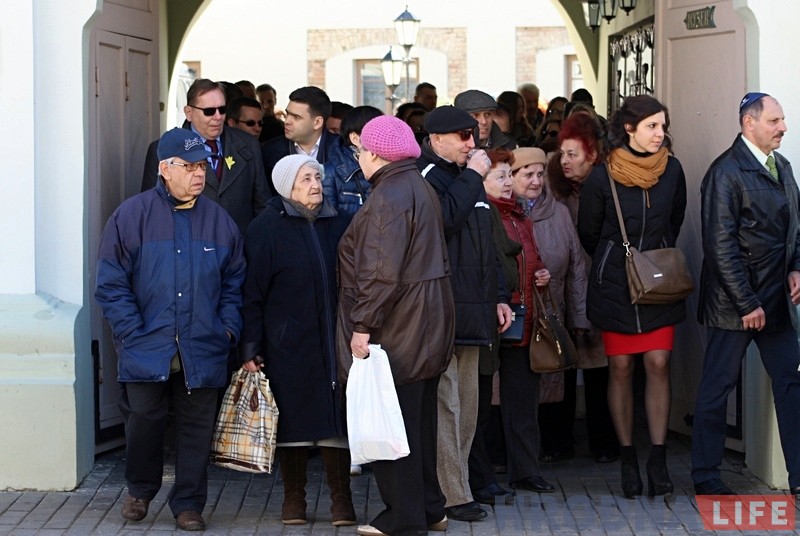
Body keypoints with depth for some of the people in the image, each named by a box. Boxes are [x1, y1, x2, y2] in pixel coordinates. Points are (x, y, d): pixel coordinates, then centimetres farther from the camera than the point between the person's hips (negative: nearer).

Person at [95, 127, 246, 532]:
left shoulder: (218, 221, 8)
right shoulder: (132, 216, -1)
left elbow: (234, 284, 14)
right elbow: (111, 283, -2)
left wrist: (227, 329, 2)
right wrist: (133, 332, -9)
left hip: (203, 351, 2)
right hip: (147, 347, -2)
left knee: (196, 427, 4)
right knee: (143, 421, 2)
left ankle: (188, 503, 15)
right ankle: (140, 491, 24)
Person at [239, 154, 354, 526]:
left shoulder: (336, 225, 10)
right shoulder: (267, 228, -2)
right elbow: (252, 291, -4)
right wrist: (250, 348, -9)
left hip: (334, 342, 3)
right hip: (287, 343, -3)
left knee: (336, 419, 0)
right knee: (292, 419, 3)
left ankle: (341, 498, 7)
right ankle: (293, 498, 14)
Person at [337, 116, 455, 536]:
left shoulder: (389, 196, -18)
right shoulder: (420, 188, 13)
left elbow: (382, 271, -25)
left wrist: (363, 325, -21)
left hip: (397, 328, -10)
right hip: (426, 326, 10)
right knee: (418, 419, 17)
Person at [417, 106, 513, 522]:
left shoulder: (464, 178, 22)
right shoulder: (425, 176, -7)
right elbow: (446, 217, -25)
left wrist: (498, 296, 23)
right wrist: (471, 176, -13)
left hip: (470, 311, 10)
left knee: (466, 403, 11)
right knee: (445, 404, -9)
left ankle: (455, 488, 18)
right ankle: (452, 496, -7)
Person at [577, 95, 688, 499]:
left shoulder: (672, 170, -1)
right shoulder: (602, 177, -10)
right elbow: (588, 233, 5)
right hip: (615, 284, -2)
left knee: (658, 365, -3)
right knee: (620, 368, 2)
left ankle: (658, 458, 0)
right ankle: (627, 457, 11)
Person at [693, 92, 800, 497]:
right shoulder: (726, 172, -14)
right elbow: (721, 246, -17)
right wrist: (747, 303, -17)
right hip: (735, 302, -8)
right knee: (717, 387, 3)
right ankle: (705, 476, 14)